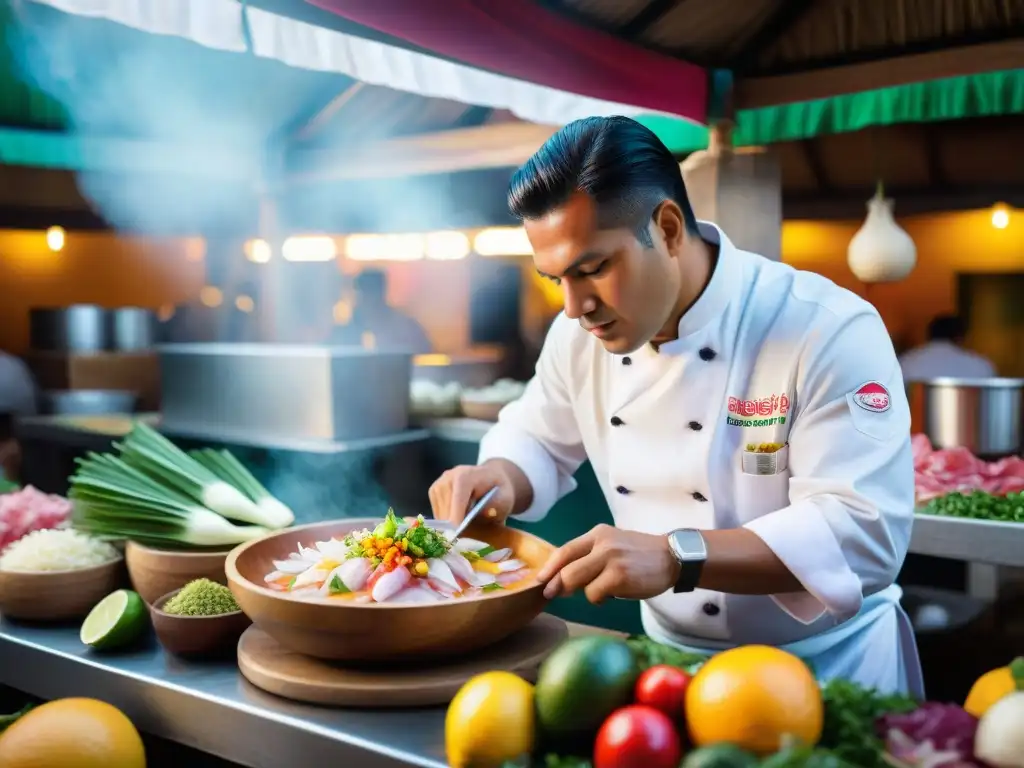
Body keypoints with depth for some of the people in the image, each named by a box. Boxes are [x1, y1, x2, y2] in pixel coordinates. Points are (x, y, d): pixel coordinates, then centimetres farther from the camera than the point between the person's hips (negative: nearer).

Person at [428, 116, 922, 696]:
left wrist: (677, 558, -37)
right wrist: (498, 479, -11)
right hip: (673, 660, 4)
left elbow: (864, 532, -26)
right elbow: (538, 444, 12)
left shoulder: (831, 332, -20)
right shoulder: (582, 333, -3)